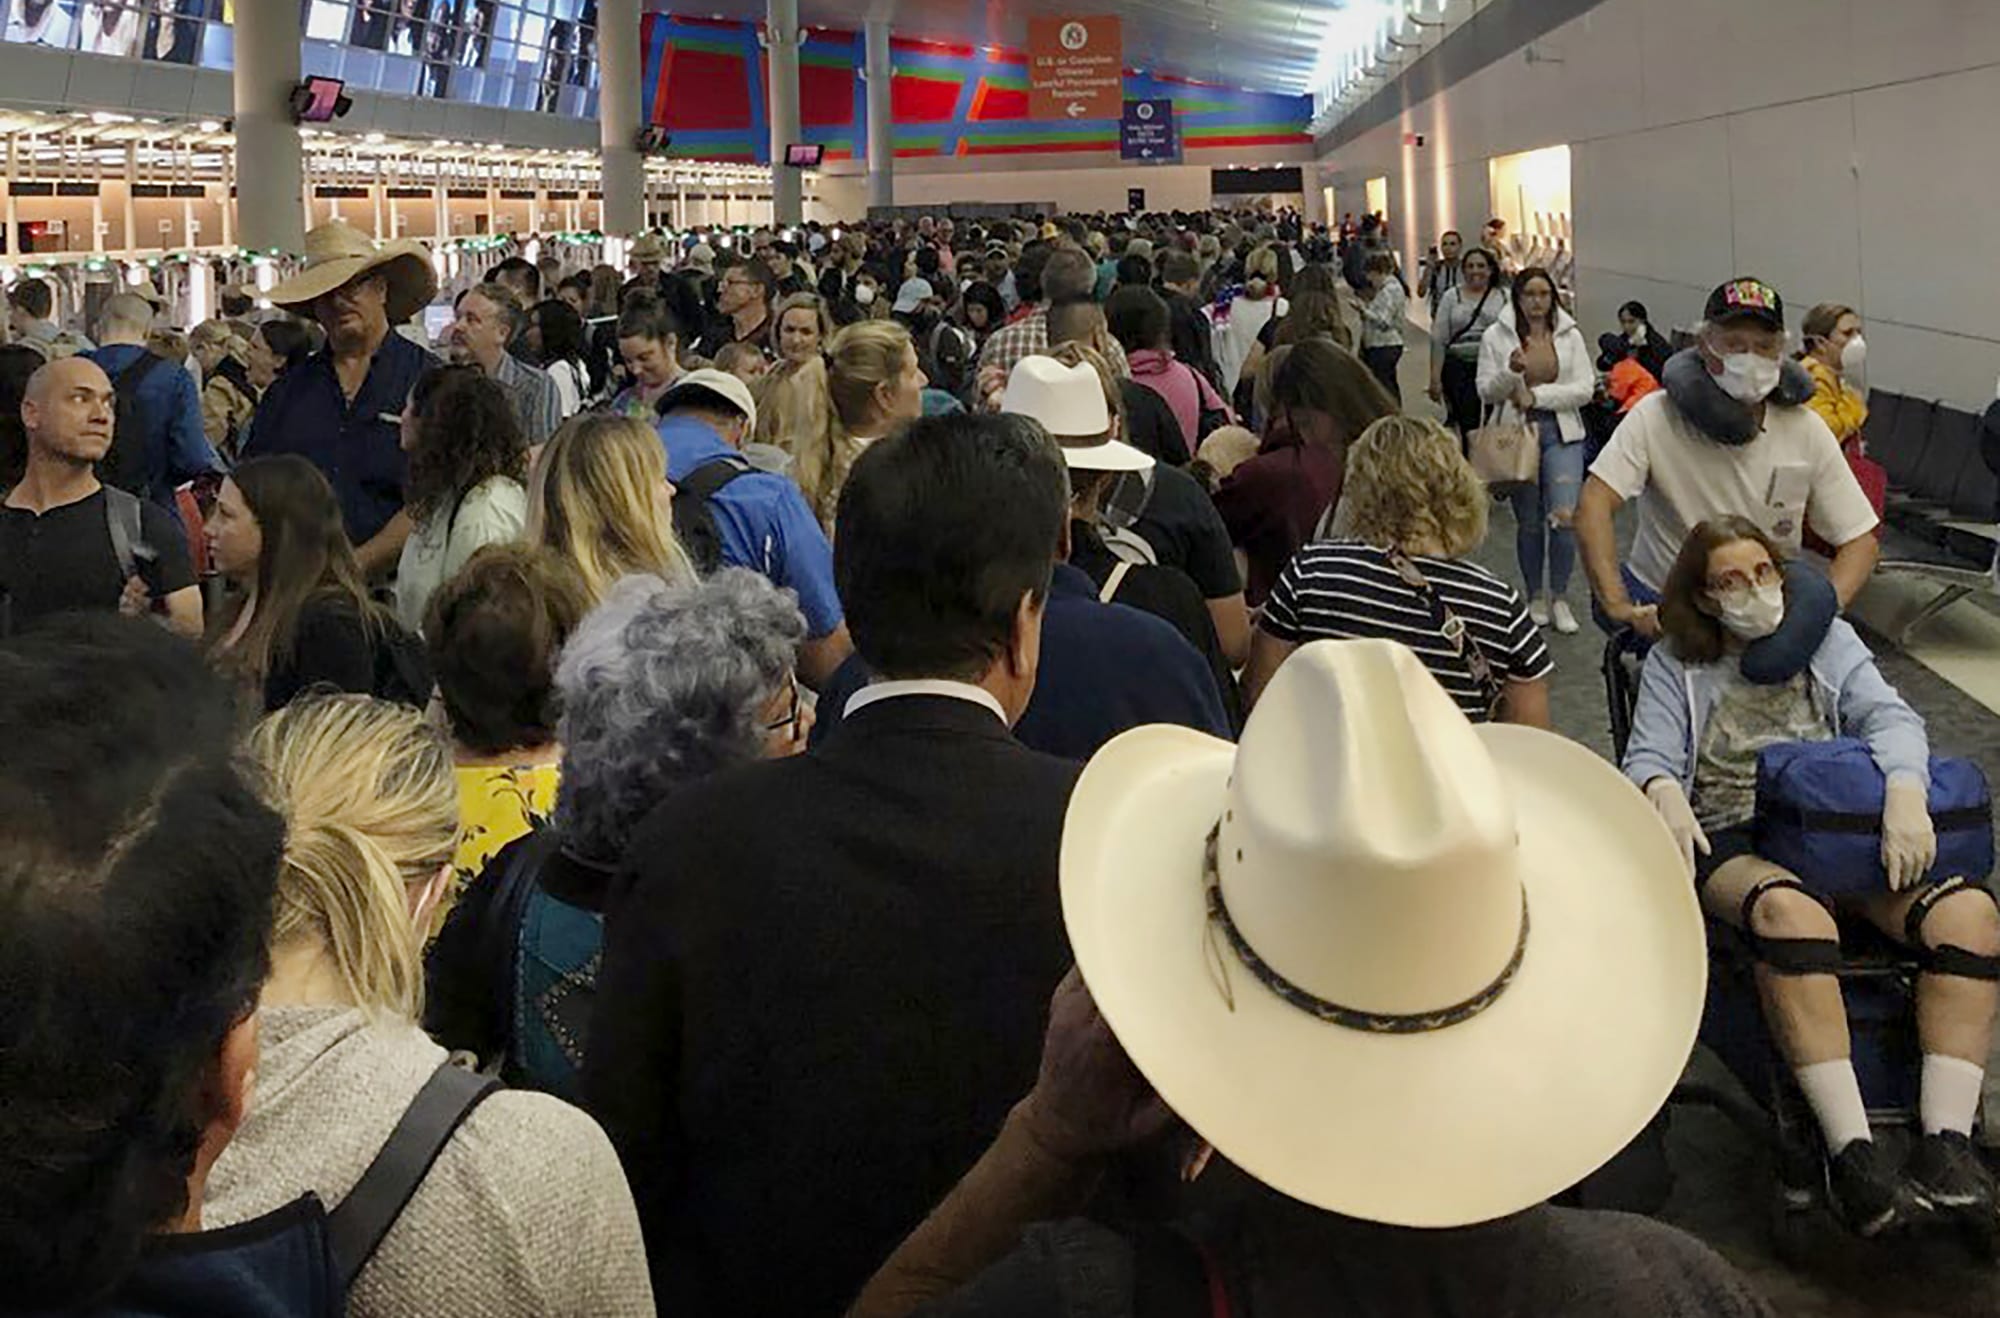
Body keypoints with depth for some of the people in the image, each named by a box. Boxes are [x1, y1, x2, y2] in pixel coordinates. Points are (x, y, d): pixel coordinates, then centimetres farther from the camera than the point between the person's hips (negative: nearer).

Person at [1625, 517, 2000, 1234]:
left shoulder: (1828, 641, 20)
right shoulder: (1675, 665, 16)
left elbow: (1889, 716, 5)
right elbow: (1648, 758, 3)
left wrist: (1905, 792, -19)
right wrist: (1665, 793, -24)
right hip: (1730, 844, -3)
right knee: (1791, 912, -40)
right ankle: (1851, 1153, -42)